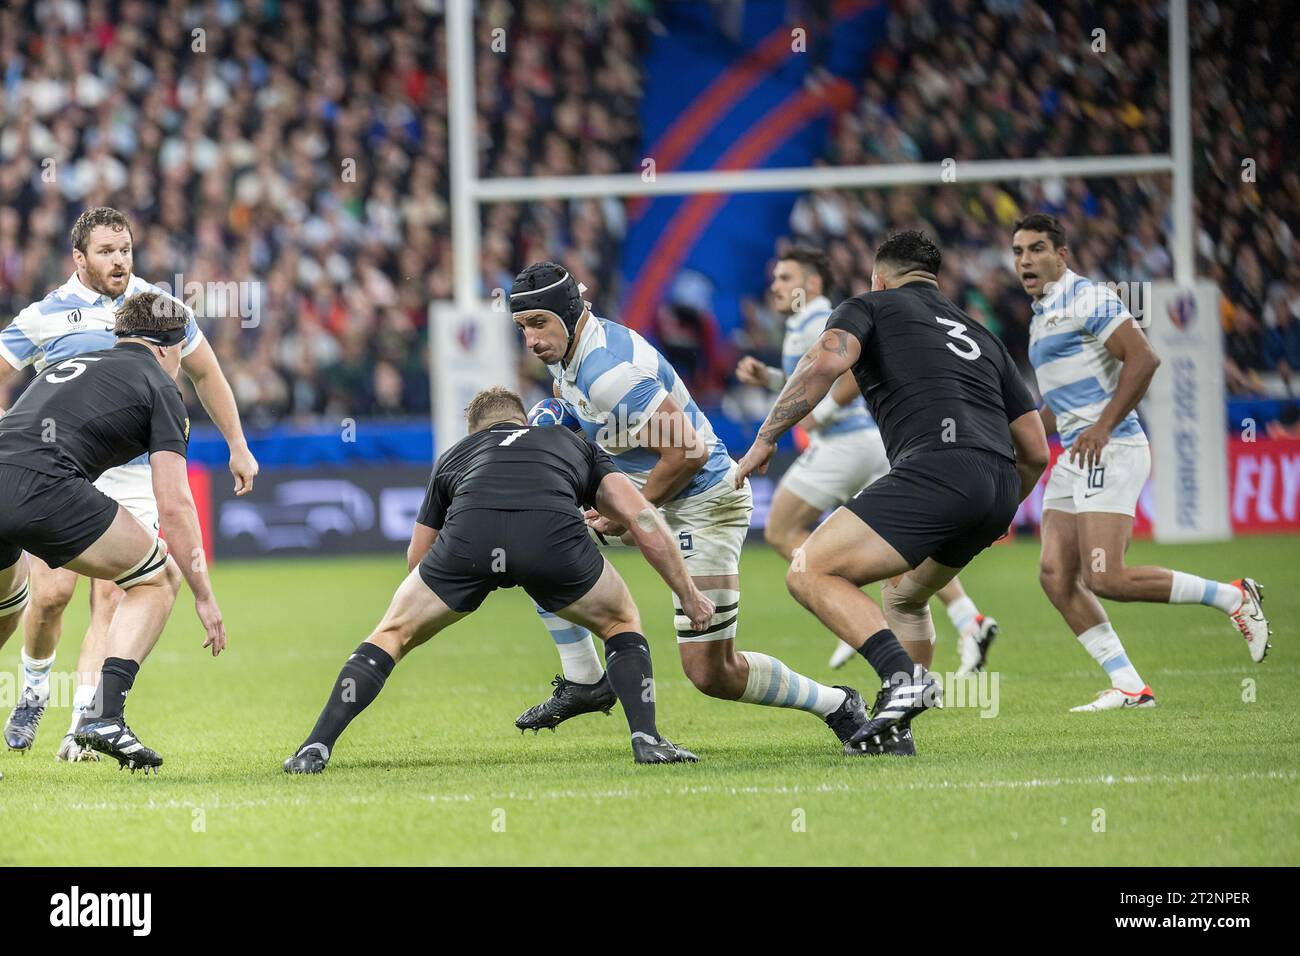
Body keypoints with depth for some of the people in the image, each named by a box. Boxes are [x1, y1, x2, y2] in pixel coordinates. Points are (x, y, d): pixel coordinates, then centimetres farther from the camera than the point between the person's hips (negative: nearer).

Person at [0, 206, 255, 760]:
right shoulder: (45, 316, -2)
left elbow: (204, 373, 17)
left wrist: (237, 446, 17)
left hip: (132, 480, 1)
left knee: (110, 599, -12)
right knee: (51, 592, -11)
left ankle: (83, 725, -12)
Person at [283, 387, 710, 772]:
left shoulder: (454, 455, 40)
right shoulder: (574, 443, 39)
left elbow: (417, 561, 42)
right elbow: (642, 518, 25)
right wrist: (689, 595, 30)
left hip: (468, 535, 0)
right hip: (553, 534, 0)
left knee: (393, 634, 23)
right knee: (622, 622, 29)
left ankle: (317, 748, 12)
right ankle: (646, 740, 12)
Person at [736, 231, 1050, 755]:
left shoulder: (869, 307, 17)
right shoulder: (979, 335, 33)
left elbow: (828, 359, -8)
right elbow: (1035, 452, 28)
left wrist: (766, 438, -3)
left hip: (937, 468, -7)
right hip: (1000, 485, 7)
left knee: (811, 574, -5)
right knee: (903, 594, 30)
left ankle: (903, 675, -24)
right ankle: (897, 730, 24)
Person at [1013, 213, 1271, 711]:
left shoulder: (1086, 298, -8)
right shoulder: (1042, 316, 22)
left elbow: (1143, 358, -18)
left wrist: (1103, 427, -21)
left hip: (1109, 451, -10)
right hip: (1074, 459, 10)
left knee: (1105, 578, -18)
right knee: (1055, 575, -3)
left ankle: (1233, 597, -3)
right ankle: (1129, 687, -1)